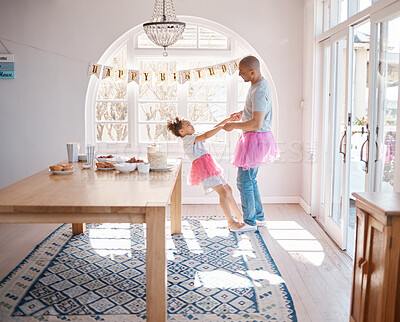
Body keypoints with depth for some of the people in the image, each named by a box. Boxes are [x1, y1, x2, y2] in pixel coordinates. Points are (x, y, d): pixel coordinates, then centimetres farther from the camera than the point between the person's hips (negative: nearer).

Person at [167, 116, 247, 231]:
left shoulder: (195, 137, 23)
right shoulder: (187, 139, -7)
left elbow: (213, 129, 23)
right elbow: (206, 135, -21)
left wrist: (227, 120, 16)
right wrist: (223, 126, -18)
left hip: (209, 167, 10)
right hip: (202, 168, -10)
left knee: (228, 189, 12)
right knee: (222, 192, -16)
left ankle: (240, 217, 21)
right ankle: (231, 222, -10)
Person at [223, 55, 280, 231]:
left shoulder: (259, 91, -23)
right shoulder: (261, 84, 10)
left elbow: (257, 124, -28)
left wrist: (233, 125, -17)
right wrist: (243, 113, 16)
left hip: (256, 138, -11)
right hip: (254, 137, 11)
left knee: (244, 180, -2)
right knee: (250, 180, 18)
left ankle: (250, 221, 11)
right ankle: (259, 217, 28)